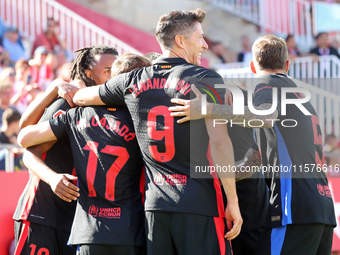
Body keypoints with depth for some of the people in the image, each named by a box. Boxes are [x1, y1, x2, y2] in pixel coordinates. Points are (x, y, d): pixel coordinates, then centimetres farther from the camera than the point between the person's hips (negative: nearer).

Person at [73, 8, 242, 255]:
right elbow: (219, 142, -12)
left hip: (154, 202, 5)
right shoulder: (206, 79, -4)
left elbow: (79, 97, 25)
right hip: (200, 202, -5)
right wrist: (233, 202, -9)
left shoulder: (133, 82, 10)